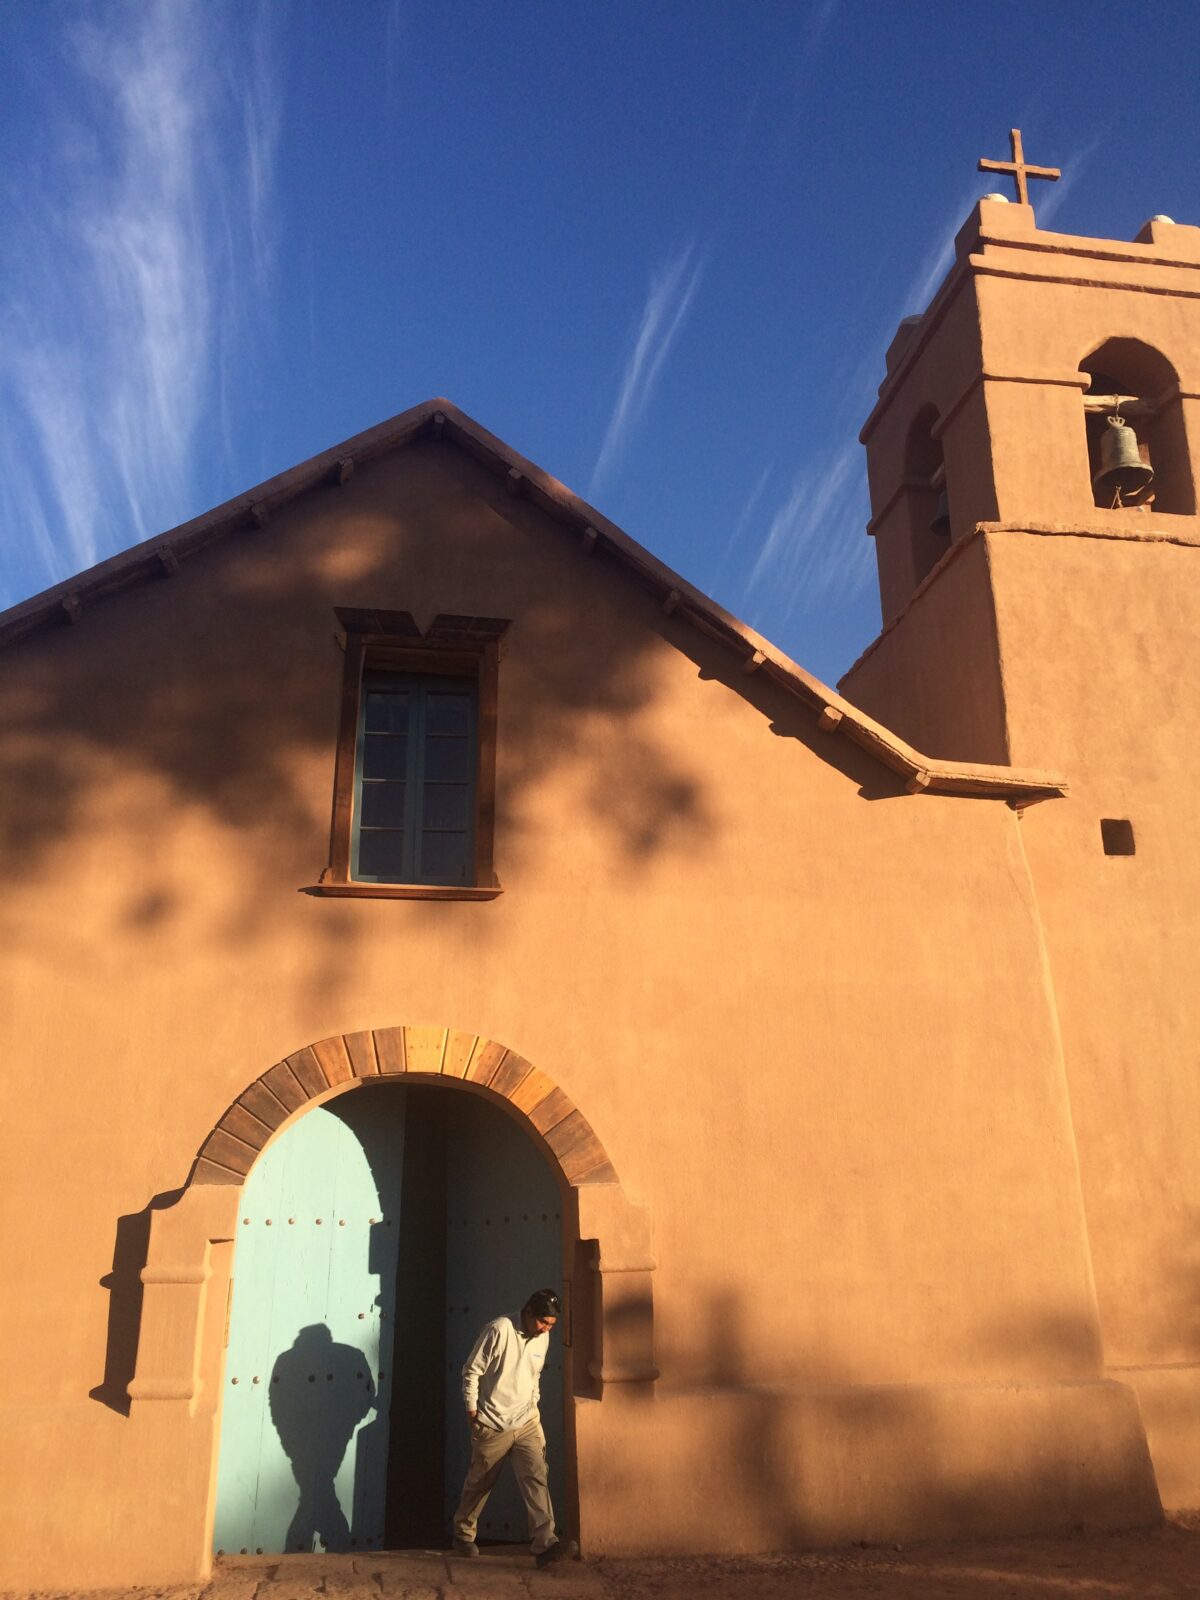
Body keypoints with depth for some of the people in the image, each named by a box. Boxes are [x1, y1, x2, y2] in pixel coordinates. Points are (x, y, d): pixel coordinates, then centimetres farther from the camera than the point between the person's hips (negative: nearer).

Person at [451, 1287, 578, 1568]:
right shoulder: (499, 1330, -19)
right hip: (492, 1425, -4)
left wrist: (534, 1403, 13)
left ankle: (545, 1543, -15)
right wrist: (472, 1410, -11)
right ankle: (463, 1534, 33)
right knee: (479, 1482, 11)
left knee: (536, 1478, -10)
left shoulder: (542, 1338, 2)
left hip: (527, 1422, 5)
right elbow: (472, 1371, -13)